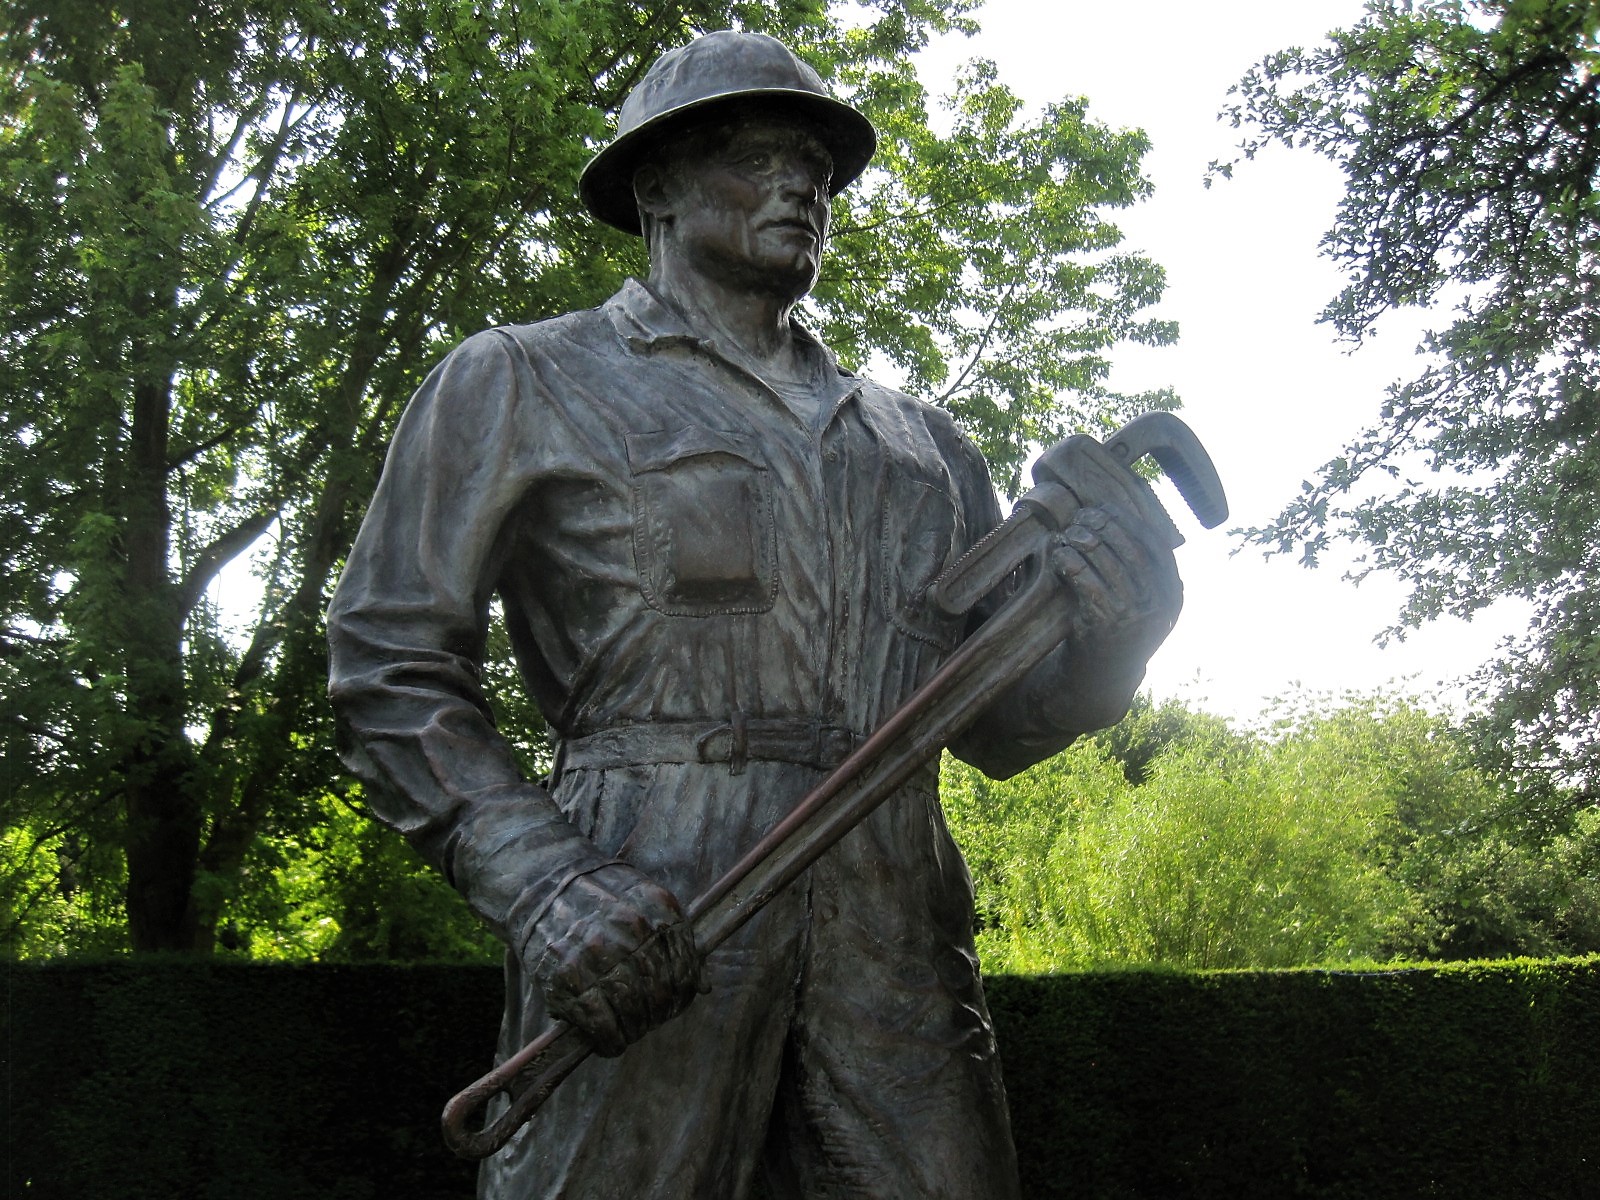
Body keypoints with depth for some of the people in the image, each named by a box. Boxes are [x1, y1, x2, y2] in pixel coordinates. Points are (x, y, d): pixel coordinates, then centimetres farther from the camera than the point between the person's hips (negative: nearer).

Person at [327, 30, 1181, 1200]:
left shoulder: (923, 442, 22)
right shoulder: (522, 382, 10)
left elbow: (1001, 725, 23)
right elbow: (394, 663, 3)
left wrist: (1112, 630, 0)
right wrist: (540, 882, -12)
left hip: (894, 935, 4)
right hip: (645, 926, -4)